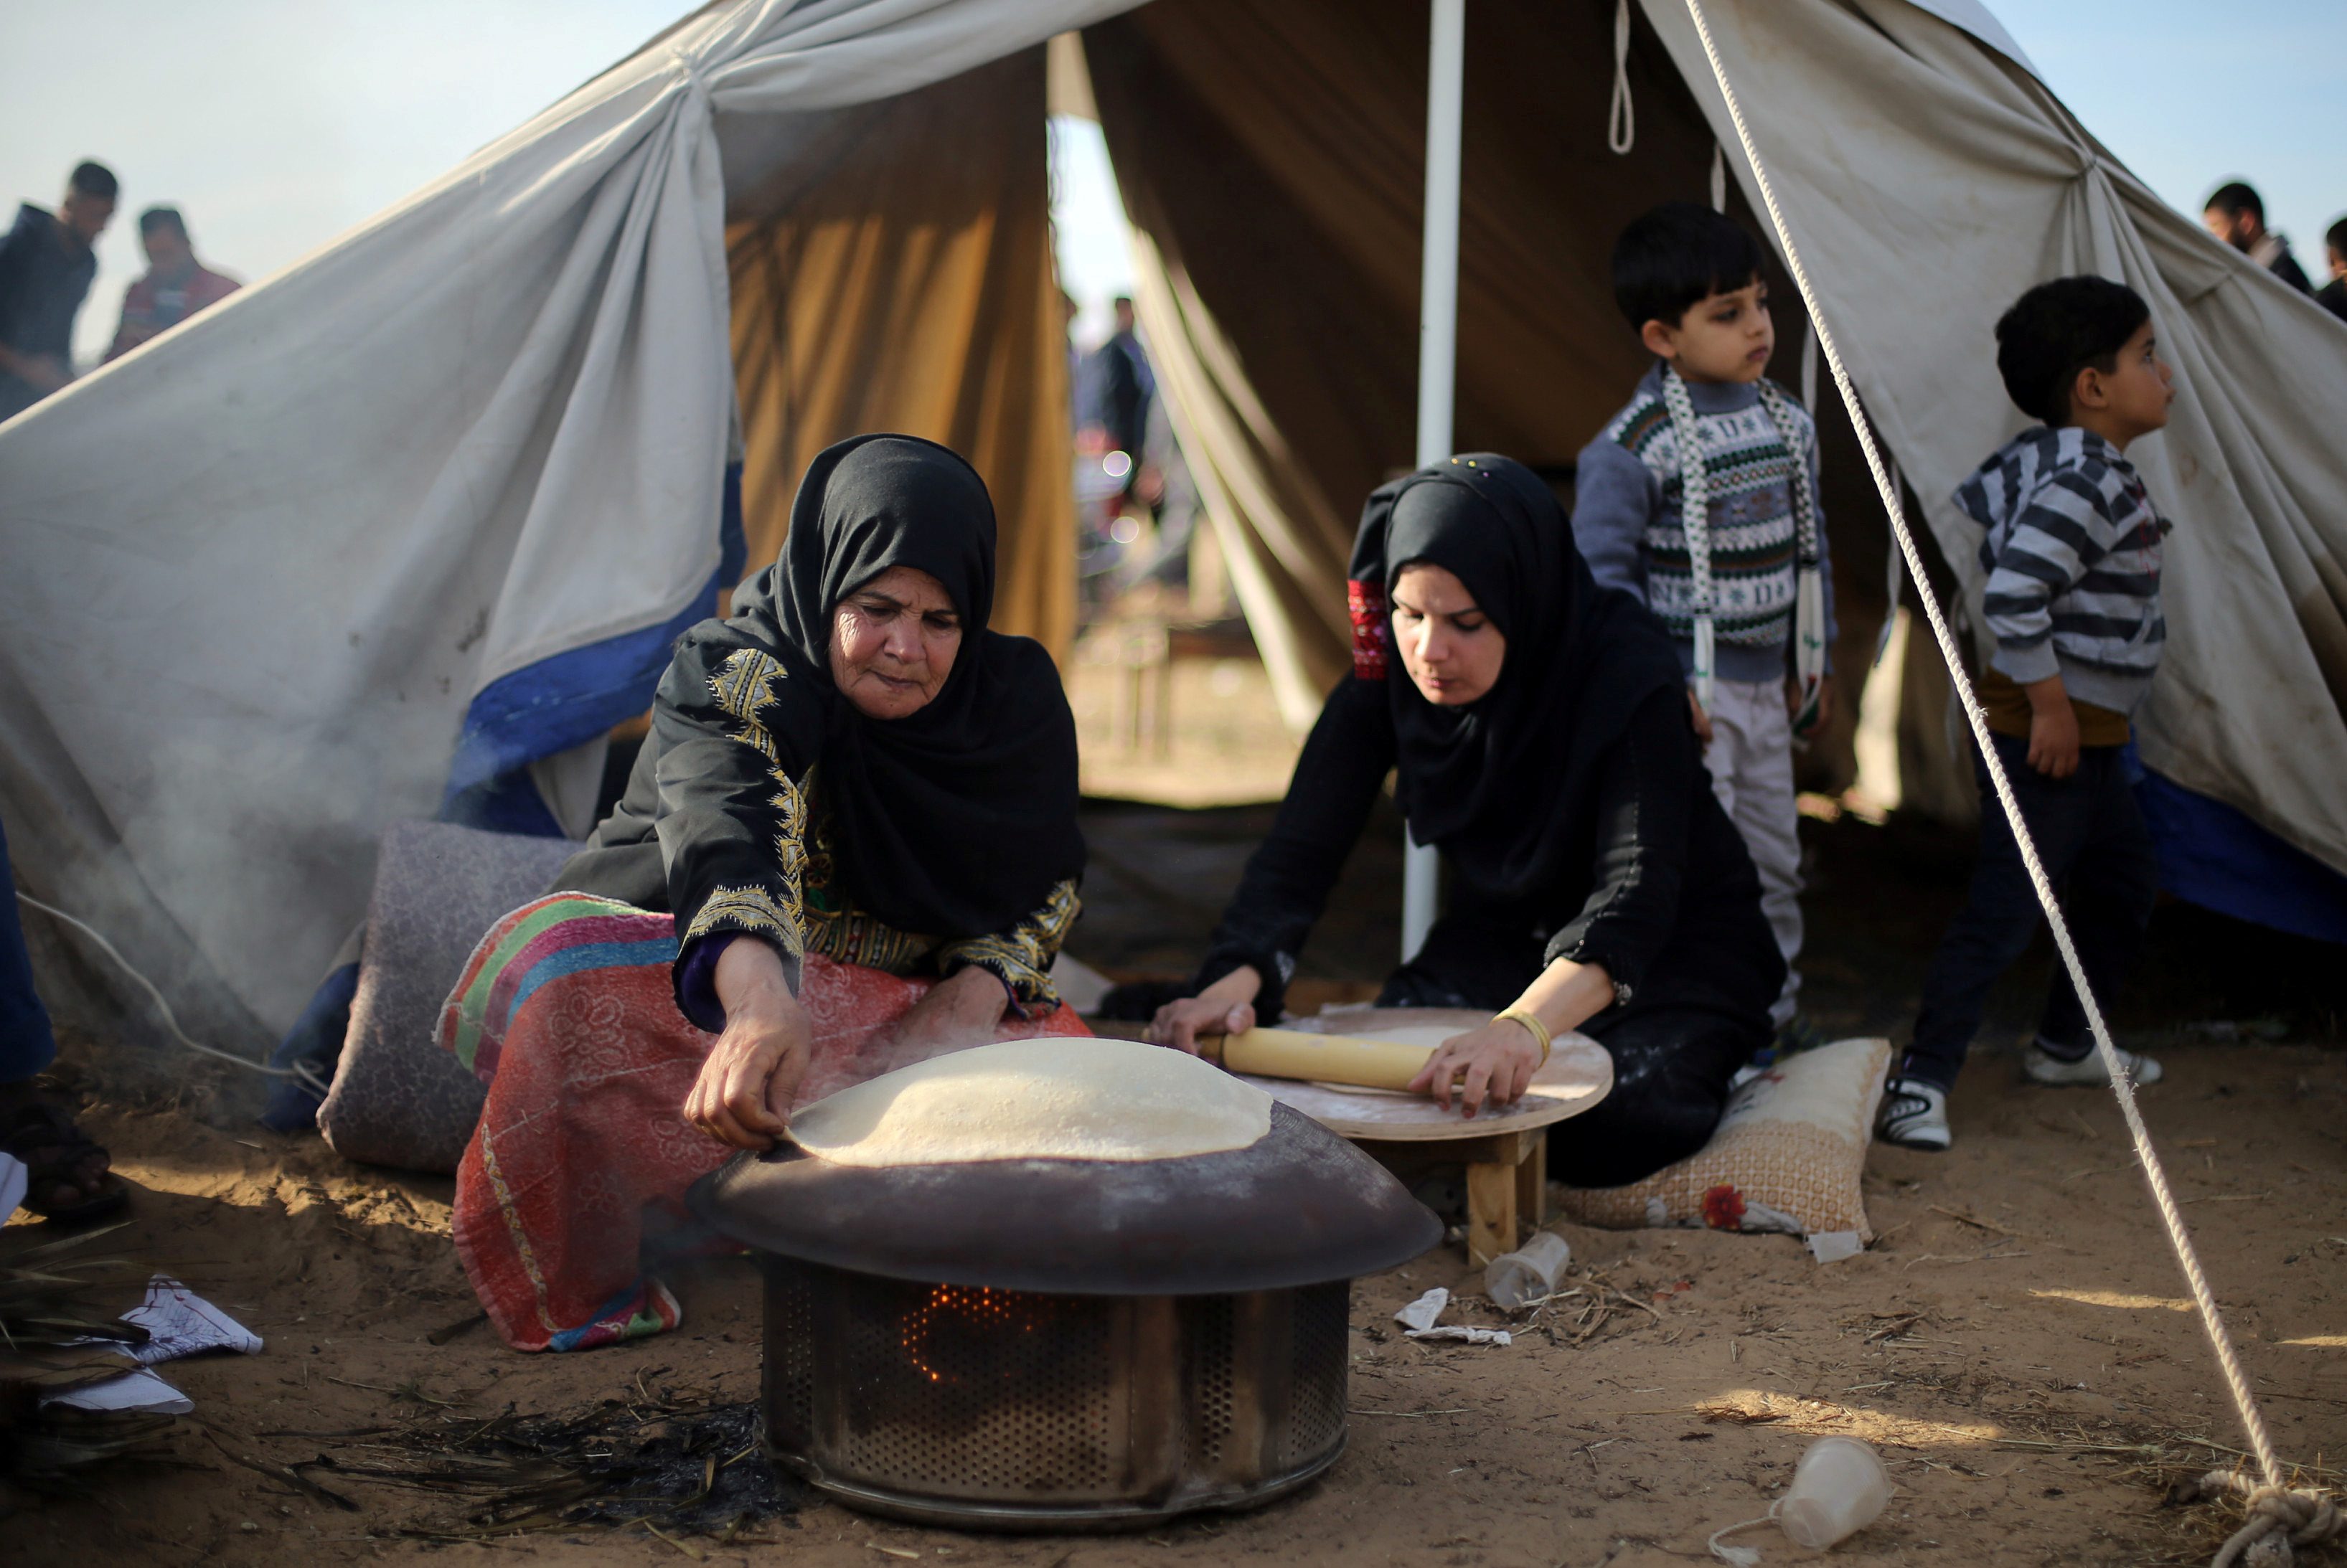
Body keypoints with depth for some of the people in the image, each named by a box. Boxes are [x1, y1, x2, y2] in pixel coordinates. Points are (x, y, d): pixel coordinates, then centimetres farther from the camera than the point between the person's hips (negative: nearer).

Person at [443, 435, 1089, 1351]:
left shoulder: (1013, 698, -5)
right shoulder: (740, 678, -20)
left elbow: (1048, 882, 4)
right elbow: (729, 827, -41)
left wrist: (978, 989, -19)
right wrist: (759, 999, -62)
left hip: (910, 999, 3)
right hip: (706, 987, -3)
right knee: (569, 973, -35)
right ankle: (586, 1290, -17)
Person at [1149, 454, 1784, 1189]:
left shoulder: (1626, 672, -30)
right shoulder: (1387, 676, -16)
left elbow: (1637, 889, -42)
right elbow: (1303, 841, -20)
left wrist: (1526, 1025, -61)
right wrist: (1237, 976, -41)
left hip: (1674, 945, -4)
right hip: (1501, 935, 4)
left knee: (1611, 1125, -31)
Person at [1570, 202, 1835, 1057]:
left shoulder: (1786, 422, 7)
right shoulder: (1634, 446, -17)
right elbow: (1601, 569, -16)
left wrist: (1815, 657, 17)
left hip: (1766, 687, 8)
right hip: (1687, 691, -8)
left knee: (1773, 860, 17)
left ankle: (1775, 1014, 33)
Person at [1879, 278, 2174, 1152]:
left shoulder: (2089, 472, 10)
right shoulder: (2085, 484, -22)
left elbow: (1982, 496, 23)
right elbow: (2012, 595, -31)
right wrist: (2051, 706, -24)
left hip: (2088, 732, 11)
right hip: (2044, 729, -11)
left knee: (2123, 884, 22)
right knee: (2005, 910, -11)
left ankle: (2064, 1046, 37)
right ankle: (1920, 1083, -7)